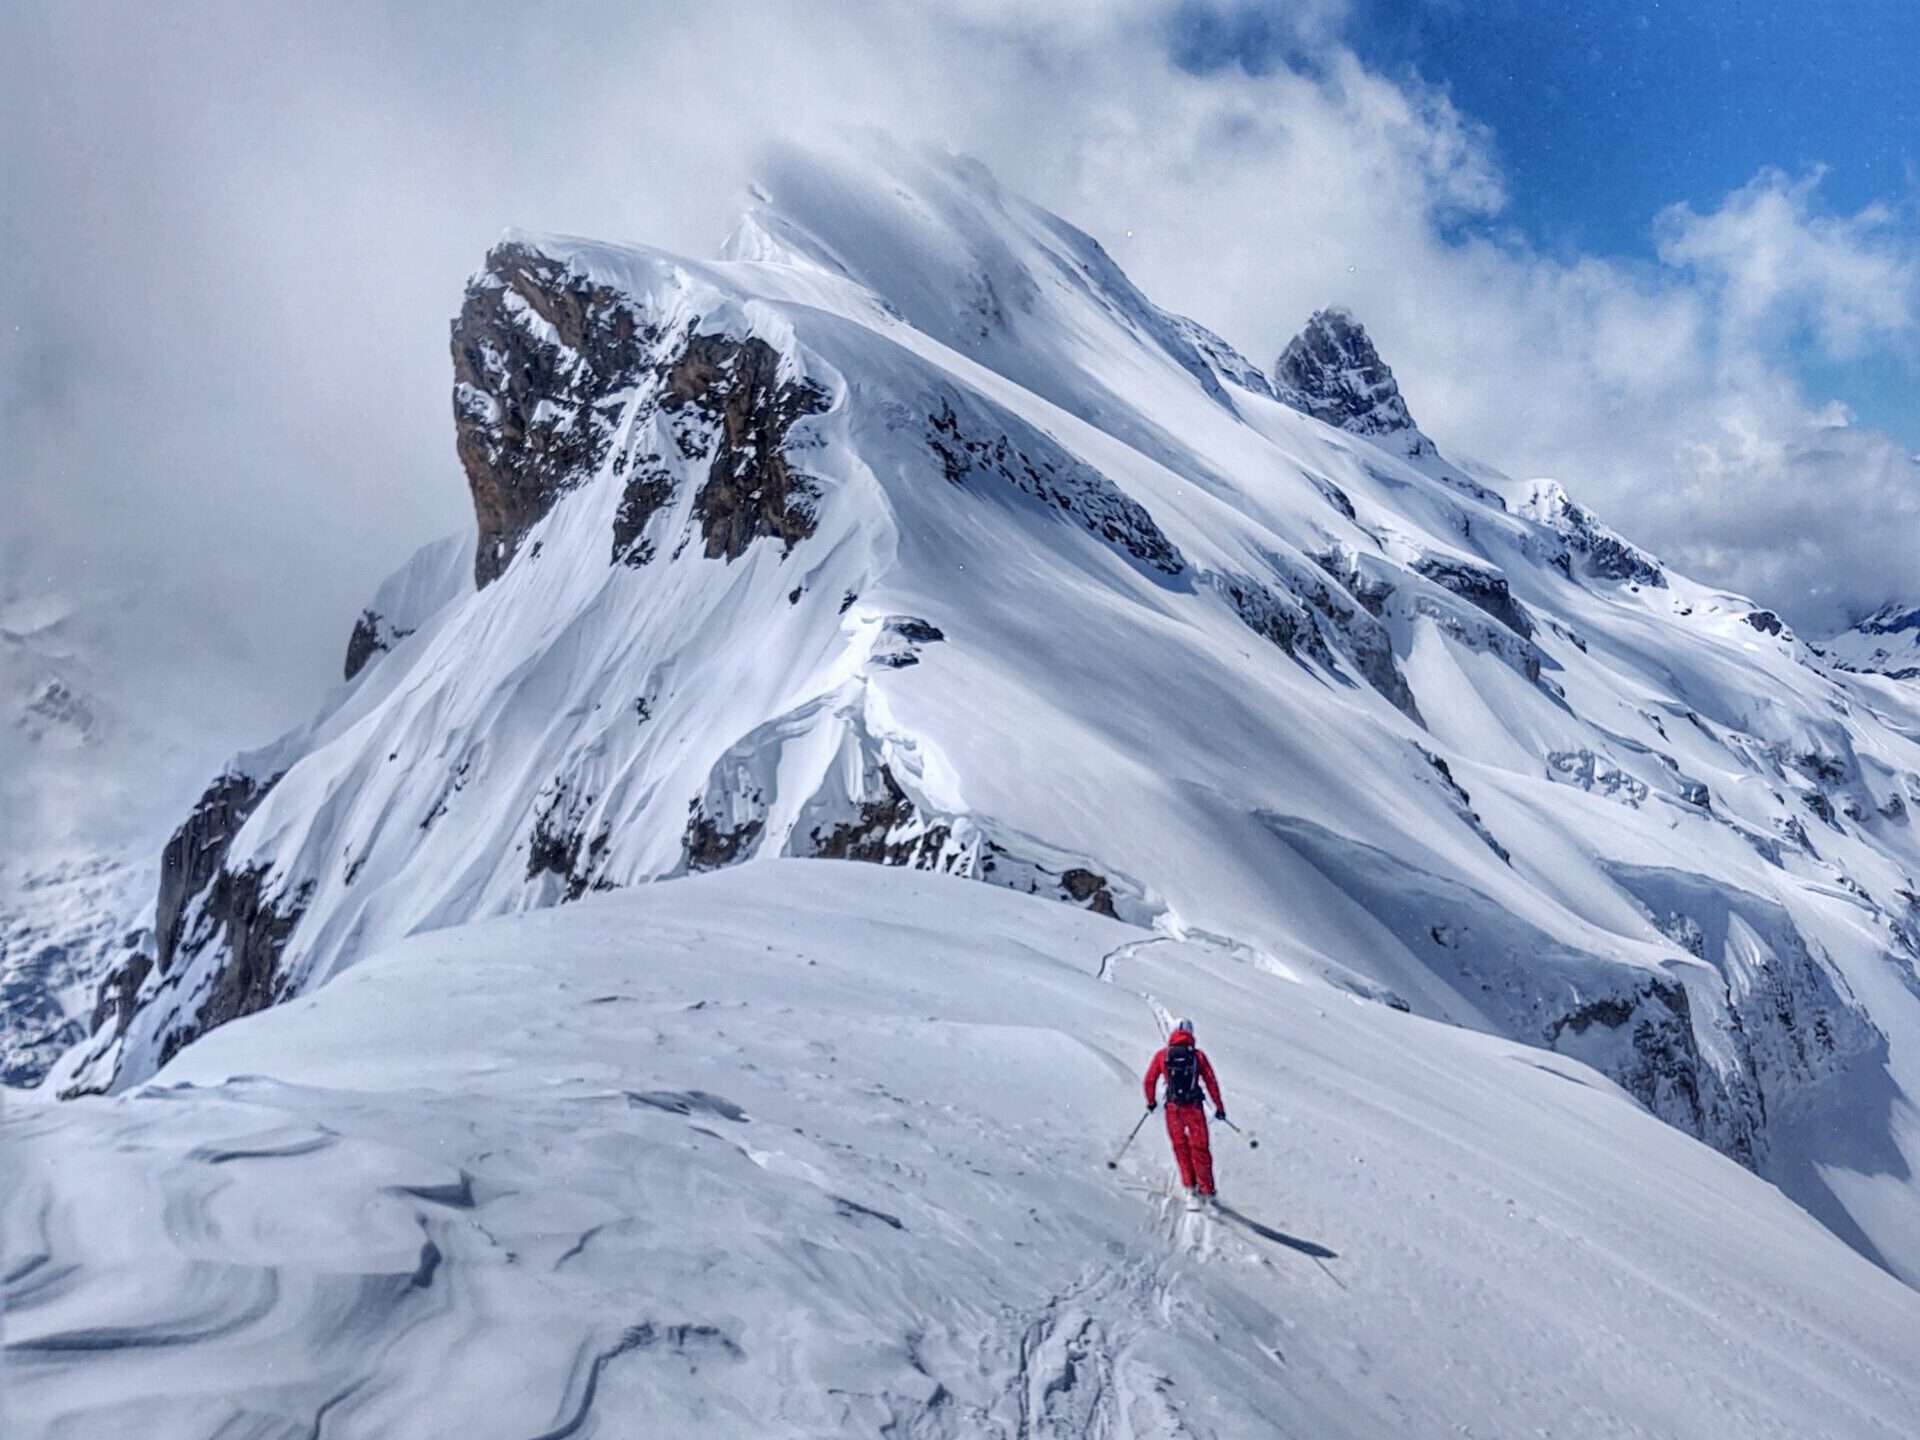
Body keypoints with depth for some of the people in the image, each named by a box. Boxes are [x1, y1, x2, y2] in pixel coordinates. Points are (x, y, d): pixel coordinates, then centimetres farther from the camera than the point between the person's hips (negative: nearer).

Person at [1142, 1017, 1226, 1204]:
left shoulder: (1162, 1054, 1)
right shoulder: (1198, 1055, -1)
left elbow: (1150, 1080, 4)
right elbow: (1211, 1082, -1)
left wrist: (1151, 1101, 20)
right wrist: (1219, 1107, 6)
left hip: (1173, 1108, 1)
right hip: (1194, 1108, -1)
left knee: (1180, 1146, 16)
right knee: (1200, 1148, 10)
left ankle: (1190, 1186, 14)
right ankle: (1206, 1189, 15)